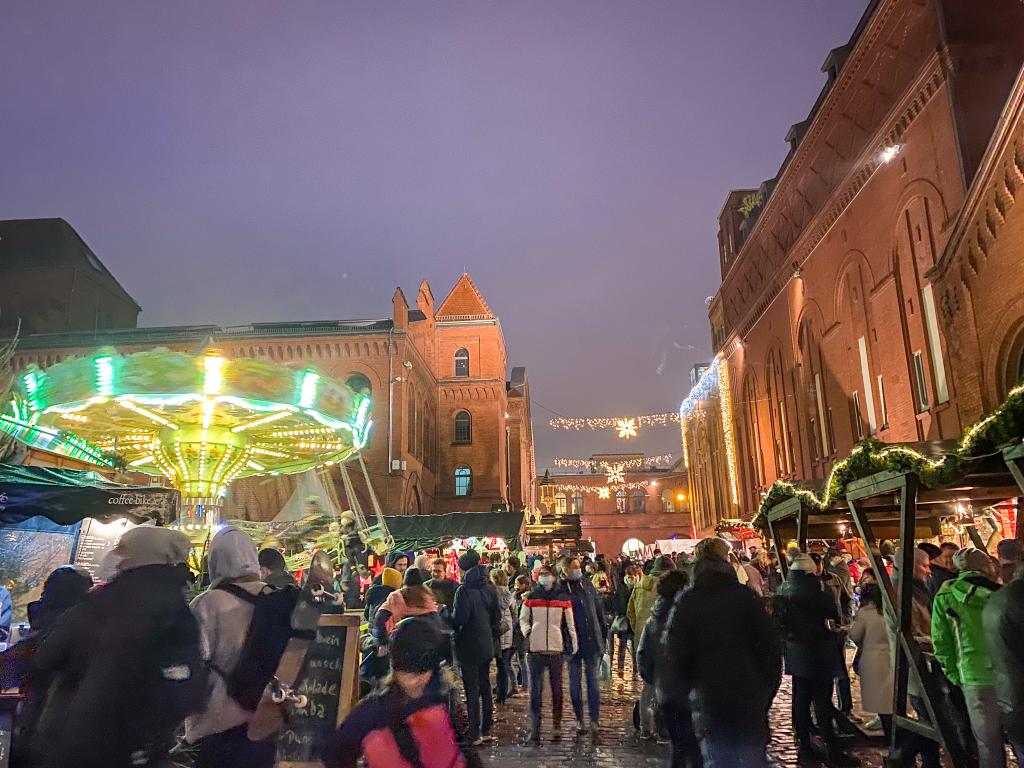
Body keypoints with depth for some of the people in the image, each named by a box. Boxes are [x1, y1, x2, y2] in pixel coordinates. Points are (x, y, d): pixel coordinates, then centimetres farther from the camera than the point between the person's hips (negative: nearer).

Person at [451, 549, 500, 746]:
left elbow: (459, 618, -21)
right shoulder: (489, 588, 4)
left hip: (469, 647, -6)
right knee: (485, 687, 15)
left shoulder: (463, 590, -17)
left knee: (472, 690, 1)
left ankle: (475, 734, 5)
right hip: (486, 646, 7)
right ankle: (486, 730, 23)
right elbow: (496, 618, 9)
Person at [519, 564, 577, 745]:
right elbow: (523, 619, 14)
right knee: (535, 691, -2)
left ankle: (557, 725, 25)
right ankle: (534, 730, 2)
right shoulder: (530, 598, 3)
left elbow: (570, 624, 7)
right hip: (535, 649, 0)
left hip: (557, 649, 1)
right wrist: (527, 631, -2)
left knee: (557, 688, 12)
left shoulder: (563, 598, 3)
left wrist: (573, 645, 3)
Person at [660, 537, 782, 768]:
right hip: (750, 702, 1)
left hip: (709, 704, -1)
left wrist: (669, 696, 4)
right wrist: (767, 691, 8)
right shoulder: (746, 597, -4)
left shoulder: (686, 602, -7)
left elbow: (674, 656, -8)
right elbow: (772, 646, -3)